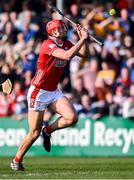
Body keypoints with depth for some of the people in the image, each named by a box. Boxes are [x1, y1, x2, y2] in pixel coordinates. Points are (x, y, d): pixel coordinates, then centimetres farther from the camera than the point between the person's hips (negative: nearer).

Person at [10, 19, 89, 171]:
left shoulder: (66, 43, 6)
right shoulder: (48, 44, -20)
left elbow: (82, 53, 9)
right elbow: (67, 56, -33)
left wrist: (83, 37, -6)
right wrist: (82, 39, -27)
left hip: (54, 92, 7)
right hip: (38, 92, -7)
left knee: (72, 117, -16)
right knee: (34, 133, -4)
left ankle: (48, 131, 12)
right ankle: (16, 160, 17)